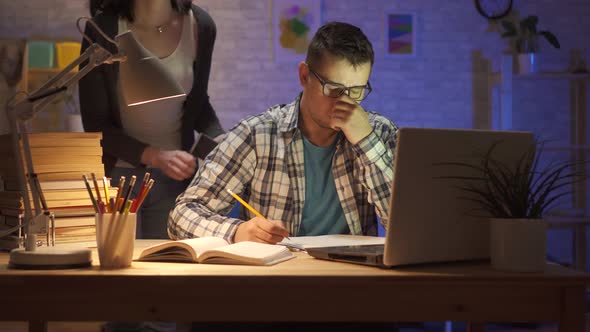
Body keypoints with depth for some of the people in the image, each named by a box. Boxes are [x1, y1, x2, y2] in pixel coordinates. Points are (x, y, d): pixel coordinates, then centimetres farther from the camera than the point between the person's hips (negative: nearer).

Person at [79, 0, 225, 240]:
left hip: (175, 177, 2)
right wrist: (156, 156, -23)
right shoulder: (103, 29, -15)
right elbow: (95, 125, -11)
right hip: (114, 174, -2)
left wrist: (220, 140, -9)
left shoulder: (200, 26, -7)